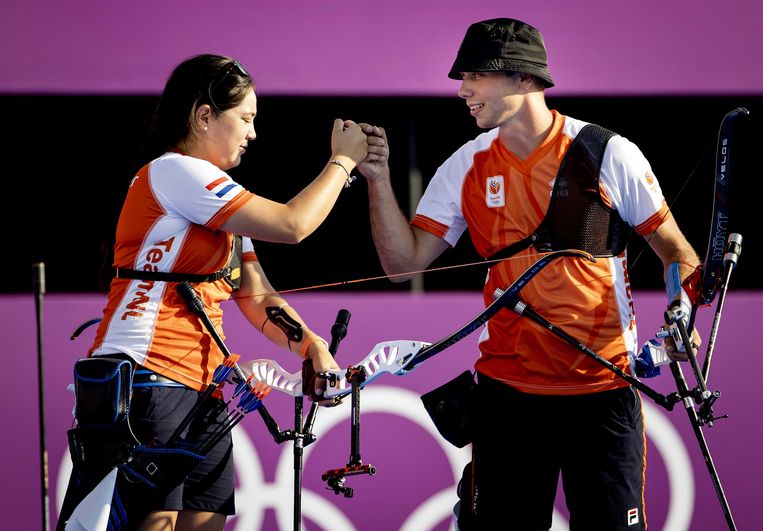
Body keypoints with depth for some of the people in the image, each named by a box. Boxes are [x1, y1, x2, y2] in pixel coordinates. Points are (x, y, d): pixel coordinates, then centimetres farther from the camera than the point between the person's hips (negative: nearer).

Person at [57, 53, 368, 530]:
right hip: (147, 380, -10)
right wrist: (342, 160, -1)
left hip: (198, 386, 10)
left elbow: (256, 296, 15)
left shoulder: (216, 195, 22)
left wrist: (312, 346, -1)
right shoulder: (174, 171, -9)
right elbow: (291, 226, -14)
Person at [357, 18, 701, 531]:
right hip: (508, 388, 3)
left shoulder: (609, 155, -6)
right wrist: (378, 179, -8)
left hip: (604, 389, -3)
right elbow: (404, 263, 1)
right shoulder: (468, 167, 3)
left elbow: (676, 251, 2)